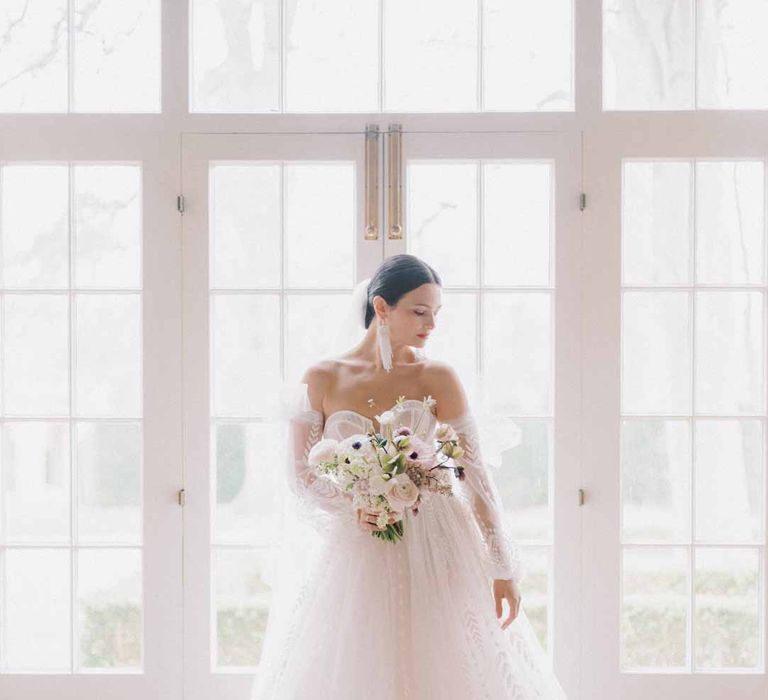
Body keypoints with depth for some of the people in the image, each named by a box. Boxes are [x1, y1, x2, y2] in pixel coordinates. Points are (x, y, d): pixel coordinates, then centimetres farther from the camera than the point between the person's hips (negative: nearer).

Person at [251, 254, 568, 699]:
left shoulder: (437, 378, -4)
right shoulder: (323, 379, -1)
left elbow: (475, 473, -6)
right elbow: (301, 476, 1)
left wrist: (503, 569, -10)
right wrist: (353, 507, -18)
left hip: (432, 554, 0)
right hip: (352, 556, 1)